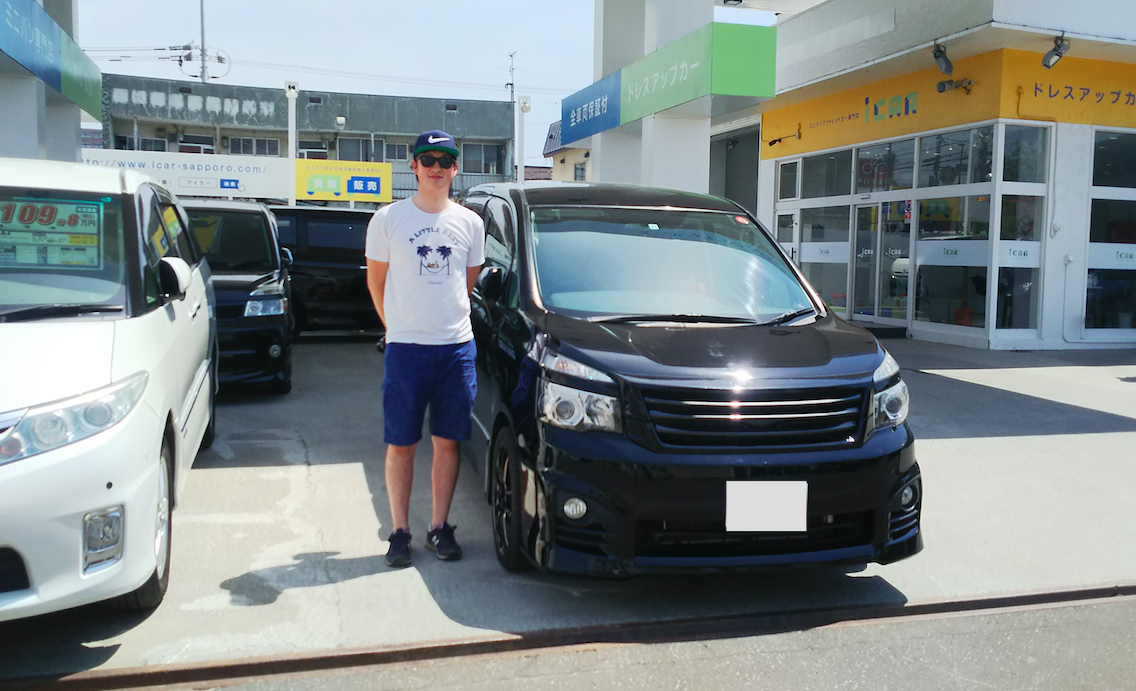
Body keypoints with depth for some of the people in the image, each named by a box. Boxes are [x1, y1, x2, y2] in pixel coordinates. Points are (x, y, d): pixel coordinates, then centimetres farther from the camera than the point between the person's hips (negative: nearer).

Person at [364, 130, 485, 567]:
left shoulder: (470, 223, 8)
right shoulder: (388, 219, 2)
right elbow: (376, 281, 9)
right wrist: (398, 326, 9)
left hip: (457, 346, 2)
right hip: (405, 347, -2)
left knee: (448, 442, 6)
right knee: (401, 445, 2)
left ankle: (440, 528, 17)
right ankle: (399, 532, 14)